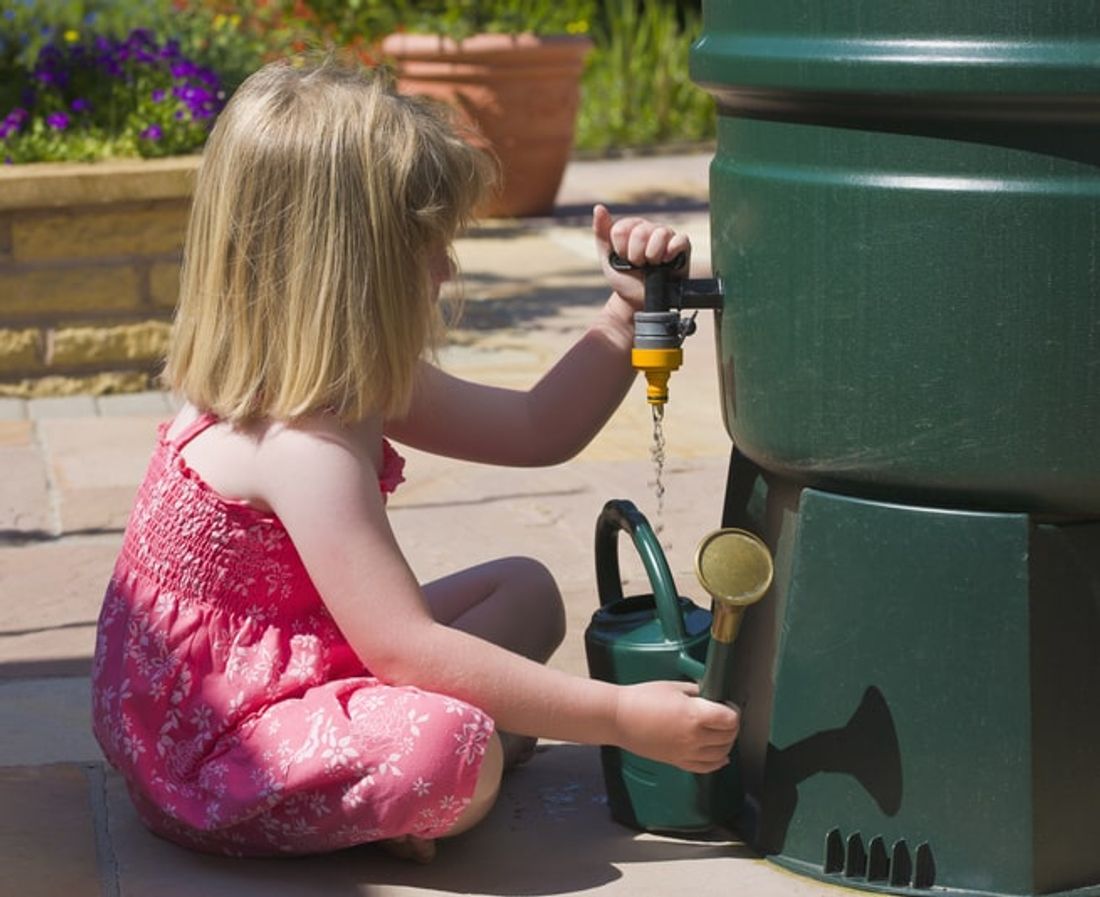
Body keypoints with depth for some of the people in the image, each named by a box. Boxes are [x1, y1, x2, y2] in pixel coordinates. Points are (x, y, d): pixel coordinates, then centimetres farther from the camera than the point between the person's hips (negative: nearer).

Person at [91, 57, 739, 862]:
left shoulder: (358, 389, 4)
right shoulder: (303, 445, -28)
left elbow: (535, 430, 15)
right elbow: (408, 650, -30)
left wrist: (627, 315, 2)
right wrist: (620, 717, -27)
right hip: (208, 752, -11)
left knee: (524, 589, 14)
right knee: (450, 748, -37)